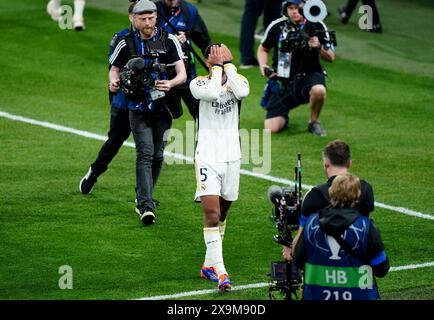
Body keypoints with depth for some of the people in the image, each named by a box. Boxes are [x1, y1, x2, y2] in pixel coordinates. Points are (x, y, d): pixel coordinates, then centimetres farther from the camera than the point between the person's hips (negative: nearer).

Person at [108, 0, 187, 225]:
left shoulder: (169, 41, -1)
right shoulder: (127, 44, -1)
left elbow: (182, 73, -3)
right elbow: (114, 69, 13)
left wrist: (170, 83, -25)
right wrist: (114, 82, -10)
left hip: (163, 107, 2)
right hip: (138, 108, -2)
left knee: (158, 155, 8)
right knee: (145, 154, -14)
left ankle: (143, 198, 27)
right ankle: (145, 206, -22)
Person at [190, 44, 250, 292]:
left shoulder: (238, 80, 4)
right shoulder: (199, 83, -3)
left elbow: (242, 92, -21)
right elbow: (212, 93, -26)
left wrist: (229, 64, -13)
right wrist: (217, 67, -14)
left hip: (232, 158, 4)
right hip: (207, 158, -4)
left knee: (222, 213, 13)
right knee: (212, 215, -14)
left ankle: (209, 264, 28)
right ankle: (220, 271, -18)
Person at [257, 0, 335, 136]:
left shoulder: (317, 26, -5)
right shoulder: (277, 26, -3)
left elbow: (331, 57, -3)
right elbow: (263, 49, 15)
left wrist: (319, 47, -22)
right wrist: (263, 66, -4)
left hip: (309, 75, -1)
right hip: (283, 82, 1)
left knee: (318, 90, -40)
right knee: (271, 128, -11)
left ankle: (314, 122, -8)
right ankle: (284, 117, 28)